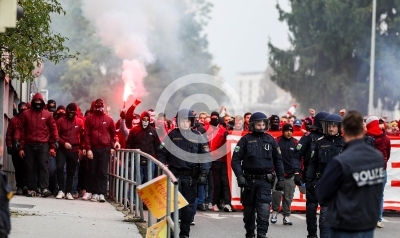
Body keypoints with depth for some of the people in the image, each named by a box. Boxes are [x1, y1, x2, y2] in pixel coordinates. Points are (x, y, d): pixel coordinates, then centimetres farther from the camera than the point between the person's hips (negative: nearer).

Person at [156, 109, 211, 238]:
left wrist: (204, 173, -7)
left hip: (191, 177, 1)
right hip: (174, 175, -1)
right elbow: (161, 153, 4)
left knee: (188, 206, 5)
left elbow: (206, 156, 2)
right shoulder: (172, 135, 3)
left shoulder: (198, 137, 2)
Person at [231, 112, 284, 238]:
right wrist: (239, 176, -15)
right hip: (249, 179, 0)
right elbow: (236, 159, -4)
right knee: (249, 208, 10)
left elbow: (278, 160, 12)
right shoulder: (246, 140, -1)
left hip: (264, 180, 0)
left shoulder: (270, 140, 6)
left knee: (264, 207, -13)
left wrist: (280, 179, 8)